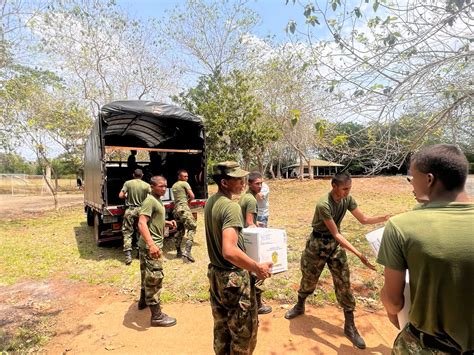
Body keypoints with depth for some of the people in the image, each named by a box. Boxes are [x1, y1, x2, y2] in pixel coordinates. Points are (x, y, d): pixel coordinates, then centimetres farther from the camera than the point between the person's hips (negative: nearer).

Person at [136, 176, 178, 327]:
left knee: (147, 275, 25)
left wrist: (167, 222, 6)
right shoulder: (150, 200, -19)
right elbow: (142, 223, -29)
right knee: (155, 278, -5)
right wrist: (151, 244, -40)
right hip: (151, 246, -11)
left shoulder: (157, 200, 12)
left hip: (154, 244, 11)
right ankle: (156, 316, 3)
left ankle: (144, 301, 44)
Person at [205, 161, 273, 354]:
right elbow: (230, 251, -35)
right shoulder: (231, 206, -26)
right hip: (234, 278, -8)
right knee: (244, 333, 13)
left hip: (215, 274, 8)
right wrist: (257, 268, -24)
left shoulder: (210, 202, 2)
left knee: (221, 329, 24)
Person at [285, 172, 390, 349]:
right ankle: (299, 306, 41)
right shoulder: (323, 204, -30)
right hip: (318, 243, -4)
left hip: (336, 244, 5)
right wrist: (359, 254, -33)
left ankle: (350, 327, 18)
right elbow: (336, 234, -29)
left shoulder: (348, 200, -10)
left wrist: (386, 218, -16)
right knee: (309, 278, 14)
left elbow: (364, 219, -1)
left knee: (343, 284, 5)